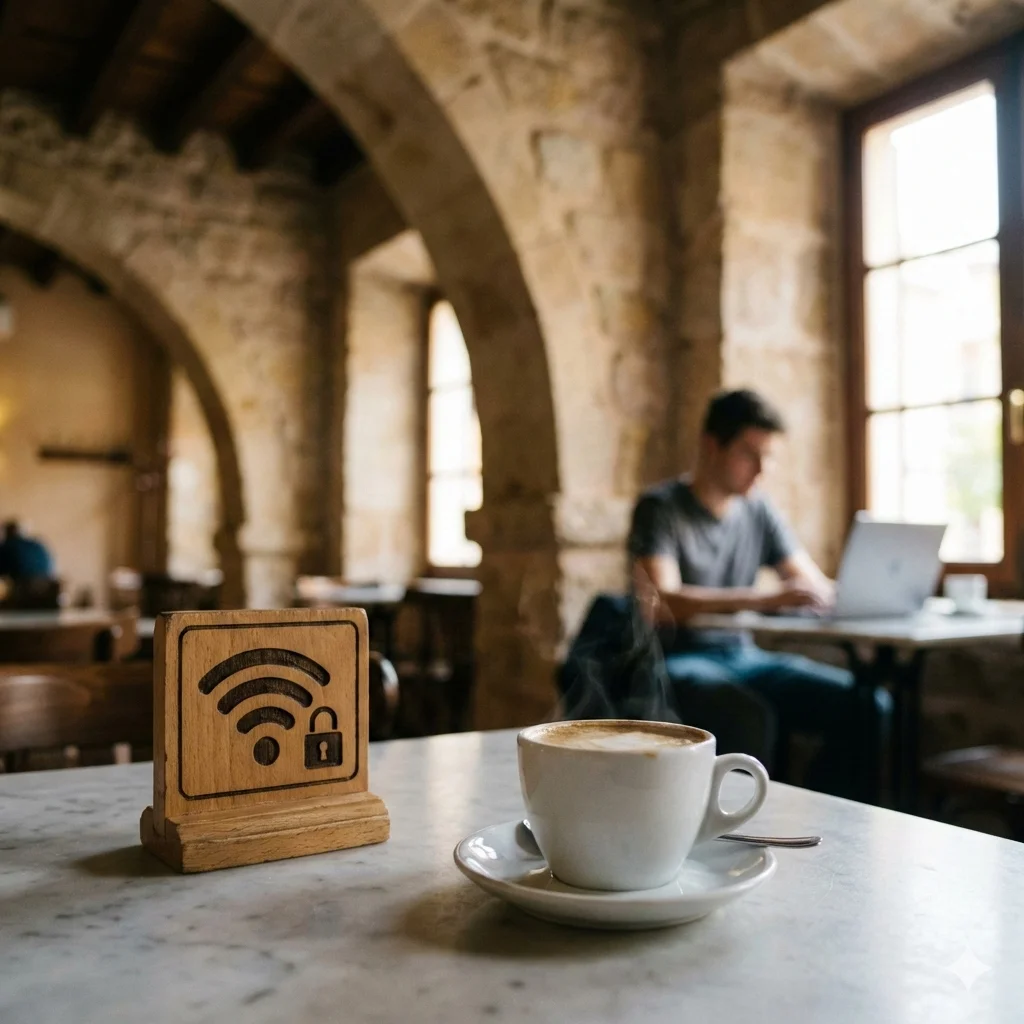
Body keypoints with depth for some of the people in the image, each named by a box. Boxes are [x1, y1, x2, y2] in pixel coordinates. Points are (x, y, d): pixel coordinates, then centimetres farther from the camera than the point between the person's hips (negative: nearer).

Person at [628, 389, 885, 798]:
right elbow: (661, 603, -23)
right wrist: (766, 599, -33)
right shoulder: (660, 507, -8)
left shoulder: (758, 511, 10)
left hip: (742, 656, 6)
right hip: (678, 661, -6)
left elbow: (816, 585, 11)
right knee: (752, 718, -35)